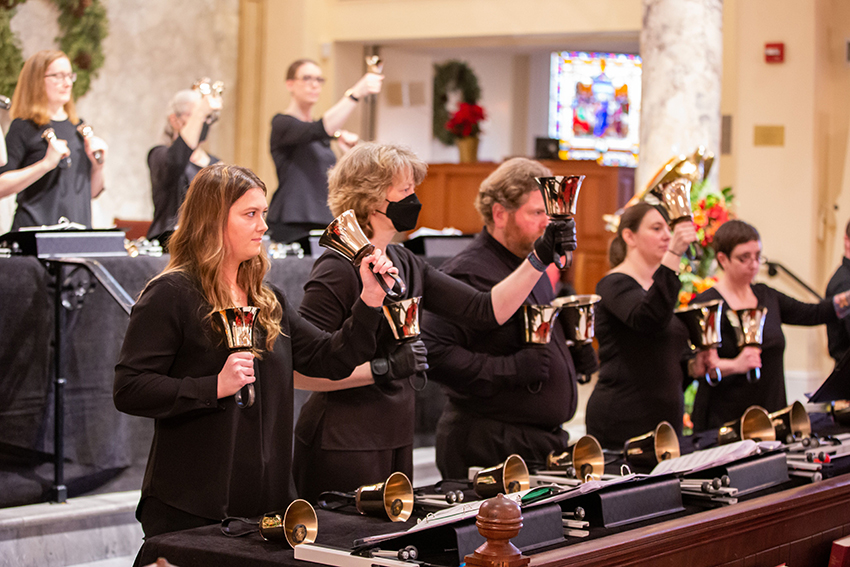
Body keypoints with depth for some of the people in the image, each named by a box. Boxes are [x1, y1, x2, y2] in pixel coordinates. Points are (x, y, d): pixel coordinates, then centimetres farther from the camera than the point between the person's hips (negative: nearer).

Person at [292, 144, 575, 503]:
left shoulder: (405, 265, 12)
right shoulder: (338, 271, -14)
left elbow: (488, 310, 11)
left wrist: (541, 256, 4)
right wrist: (381, 369, -24)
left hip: (395, 440, 8)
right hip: (343, 444, -8)